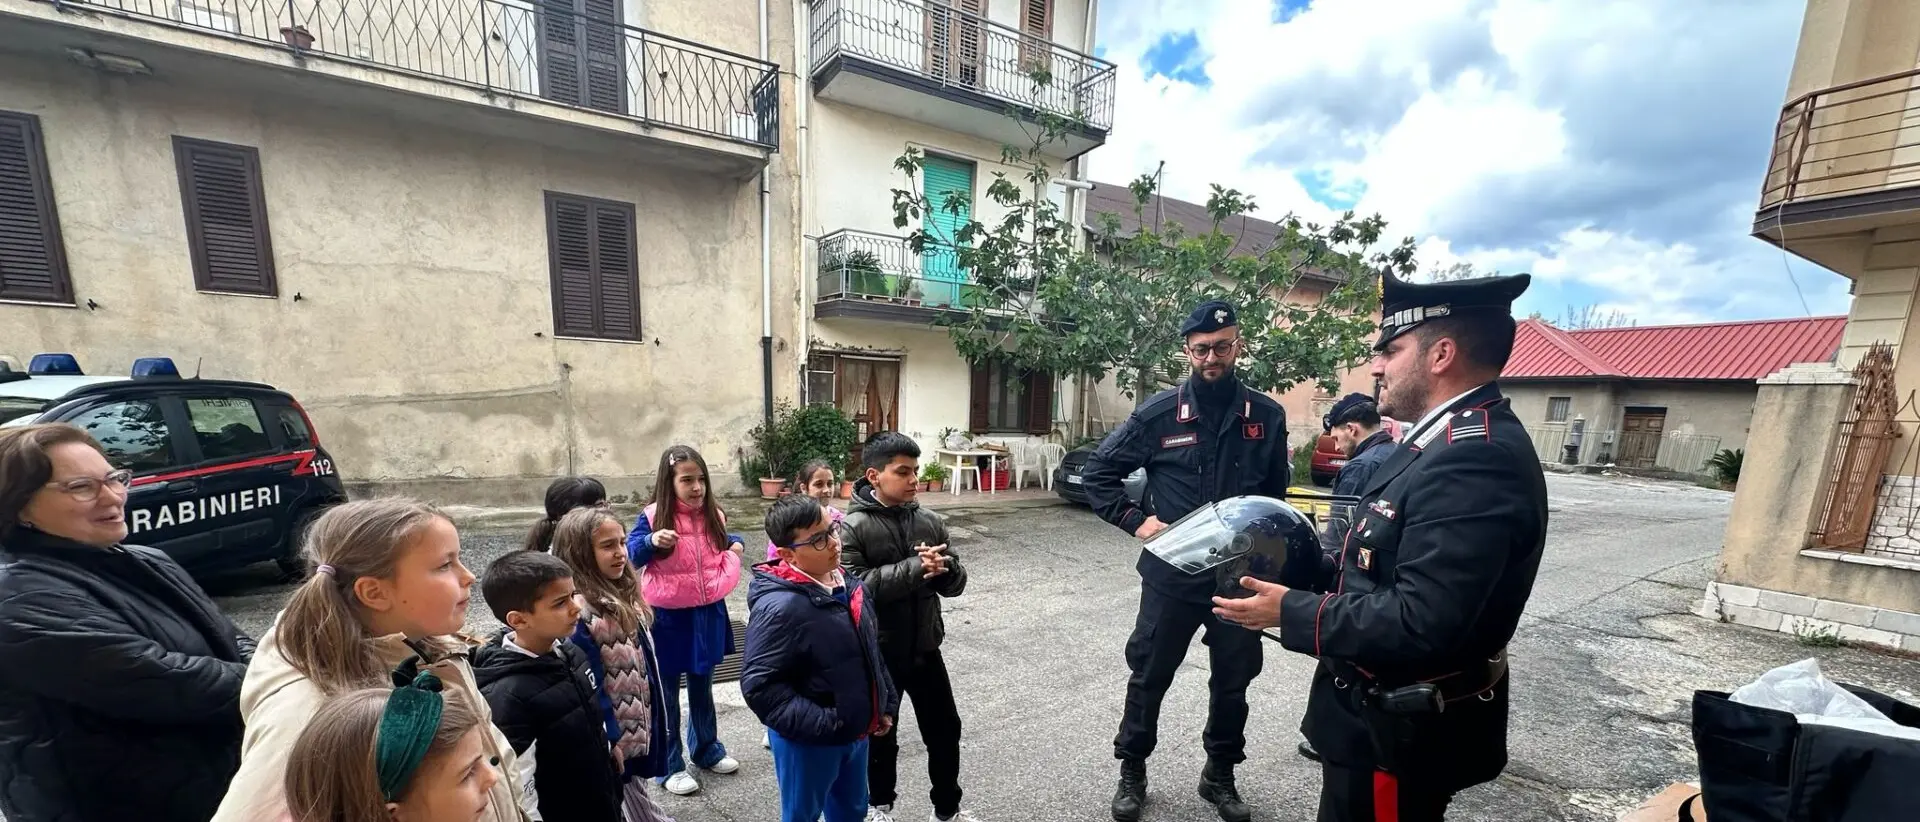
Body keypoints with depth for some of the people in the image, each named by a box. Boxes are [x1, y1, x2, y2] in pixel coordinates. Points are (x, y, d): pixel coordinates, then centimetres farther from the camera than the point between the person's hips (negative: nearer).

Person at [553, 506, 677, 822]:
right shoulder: (578, 610, -24)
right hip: (615, 740, -8)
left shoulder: (625, 598, 2)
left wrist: (660, 720, 13)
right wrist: (608, 741, -19)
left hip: (641, 726, 8)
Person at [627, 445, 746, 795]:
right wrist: (651, 541, -32)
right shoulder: (653, 516, -14)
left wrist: (737, 542, -5)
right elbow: (630, 556, -14)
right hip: (668, 617, -4)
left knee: (702, 687, 21)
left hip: (708, 613, 4)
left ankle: (706, 749, 40)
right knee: (667, 694, 12)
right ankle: (670, 765, 28)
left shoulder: (713, 516, -1)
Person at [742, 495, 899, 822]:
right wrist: (821, 724, -24)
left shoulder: (848, 585, -2)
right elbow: (759, 686, -27)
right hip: (808, 743, -7)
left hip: (856, 732, 7)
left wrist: (886, 704, 11)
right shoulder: (780, 608, -27)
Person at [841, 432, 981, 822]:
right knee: (880, 736, 18)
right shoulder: (852, 527, -15)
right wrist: (914, 569, -29)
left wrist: (944, 567, -22)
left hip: (925, 648, 4)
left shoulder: (930, 521, -2)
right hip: (877, 654, -4)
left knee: (945, 730, 17)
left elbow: (956, 583, 1)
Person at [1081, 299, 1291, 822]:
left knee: (1233, 682, 17)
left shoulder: (1267, 416, -1)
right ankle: (1132, 772, 34)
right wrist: (1135, 520, -8)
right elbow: (1099, 472, 0)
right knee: (1148, 677, 11)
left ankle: (1220, 775, 41)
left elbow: (1277, 492, 12)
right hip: (1172, 574, -2)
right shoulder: (1159, 413, -8)